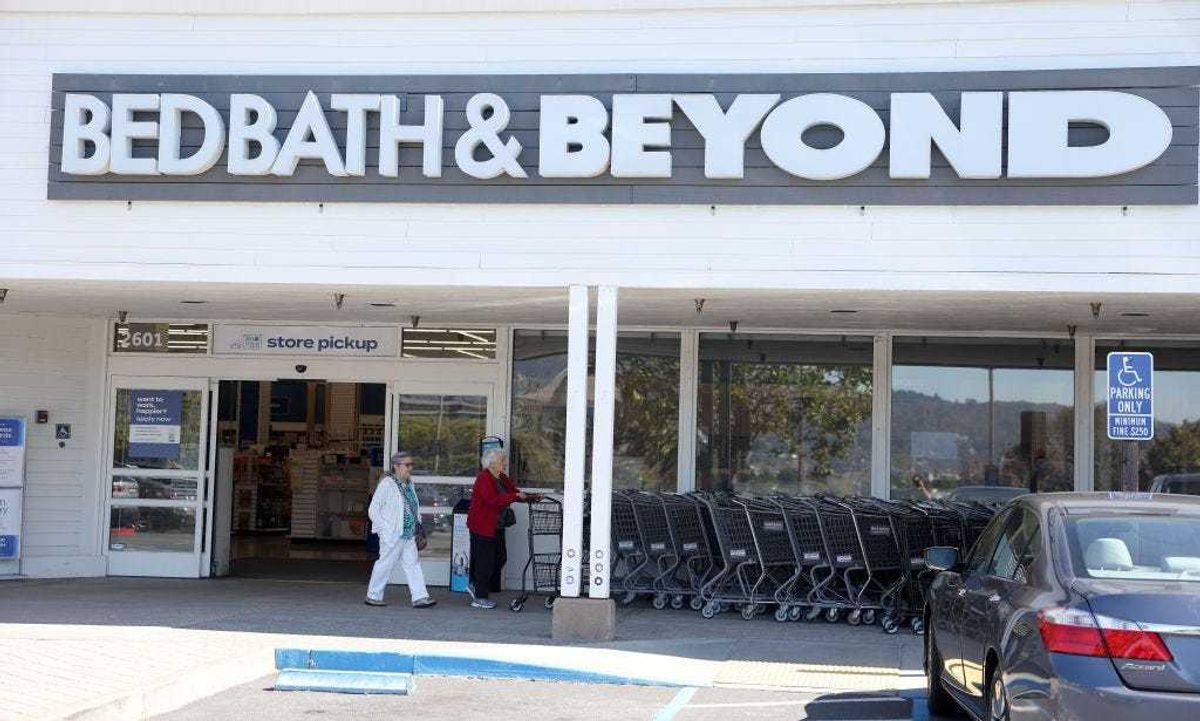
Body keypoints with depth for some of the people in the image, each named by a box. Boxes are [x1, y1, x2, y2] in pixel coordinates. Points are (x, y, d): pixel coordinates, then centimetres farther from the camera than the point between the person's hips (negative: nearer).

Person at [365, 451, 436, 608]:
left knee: (413, 564, 3)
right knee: (386, 563, 0)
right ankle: (373, 596, 13)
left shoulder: (409, 484, 12)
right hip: (392, 535, -8)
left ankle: (419, 597, 2)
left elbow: (415, 507, 22)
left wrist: (417, 524, 11)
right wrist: (384, 529, -14)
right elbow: (373, 510, -11)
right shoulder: (387, 484, -12)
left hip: (408, 535, 8)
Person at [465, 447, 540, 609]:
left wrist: (534, 497, -2)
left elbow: (515, 491, 13)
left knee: (500, 558, 11)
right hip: (482, 526, -9)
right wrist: (515, 496, -28)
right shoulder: (484, 478, -17)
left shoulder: (502, 478, 11)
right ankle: (479, 598, 8)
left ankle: (475, 586, 25)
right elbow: (493, 500, -27)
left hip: (496, 527, 9)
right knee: (485, 560, -2)